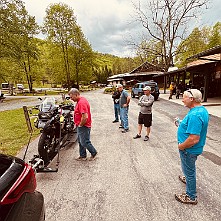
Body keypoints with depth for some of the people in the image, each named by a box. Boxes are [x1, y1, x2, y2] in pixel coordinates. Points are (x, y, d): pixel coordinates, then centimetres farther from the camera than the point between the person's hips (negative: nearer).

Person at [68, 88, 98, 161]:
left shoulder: (81, 102, -24)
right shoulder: (79, 101, 10)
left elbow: (85, 117, -32)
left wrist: (80, 125, -17)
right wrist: (78, 125, 17)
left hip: (83, 126, -10)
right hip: (80, 126, 10)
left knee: (85, 142, 2)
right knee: (80, 141, 18)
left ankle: (94, 153, 23)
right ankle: (82, 156, 32)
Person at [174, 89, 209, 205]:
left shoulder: (194, 115, -32)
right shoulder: (202, 110, 0)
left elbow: (194, 139, -35)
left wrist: (181, 146, -19)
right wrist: (182, 124, 6)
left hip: (189, 149, -9)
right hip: (195, 148, 10)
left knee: (189, 170, 11)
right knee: (190, 168, 33)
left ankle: (191, 197, 32)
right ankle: (188, 179, 59)